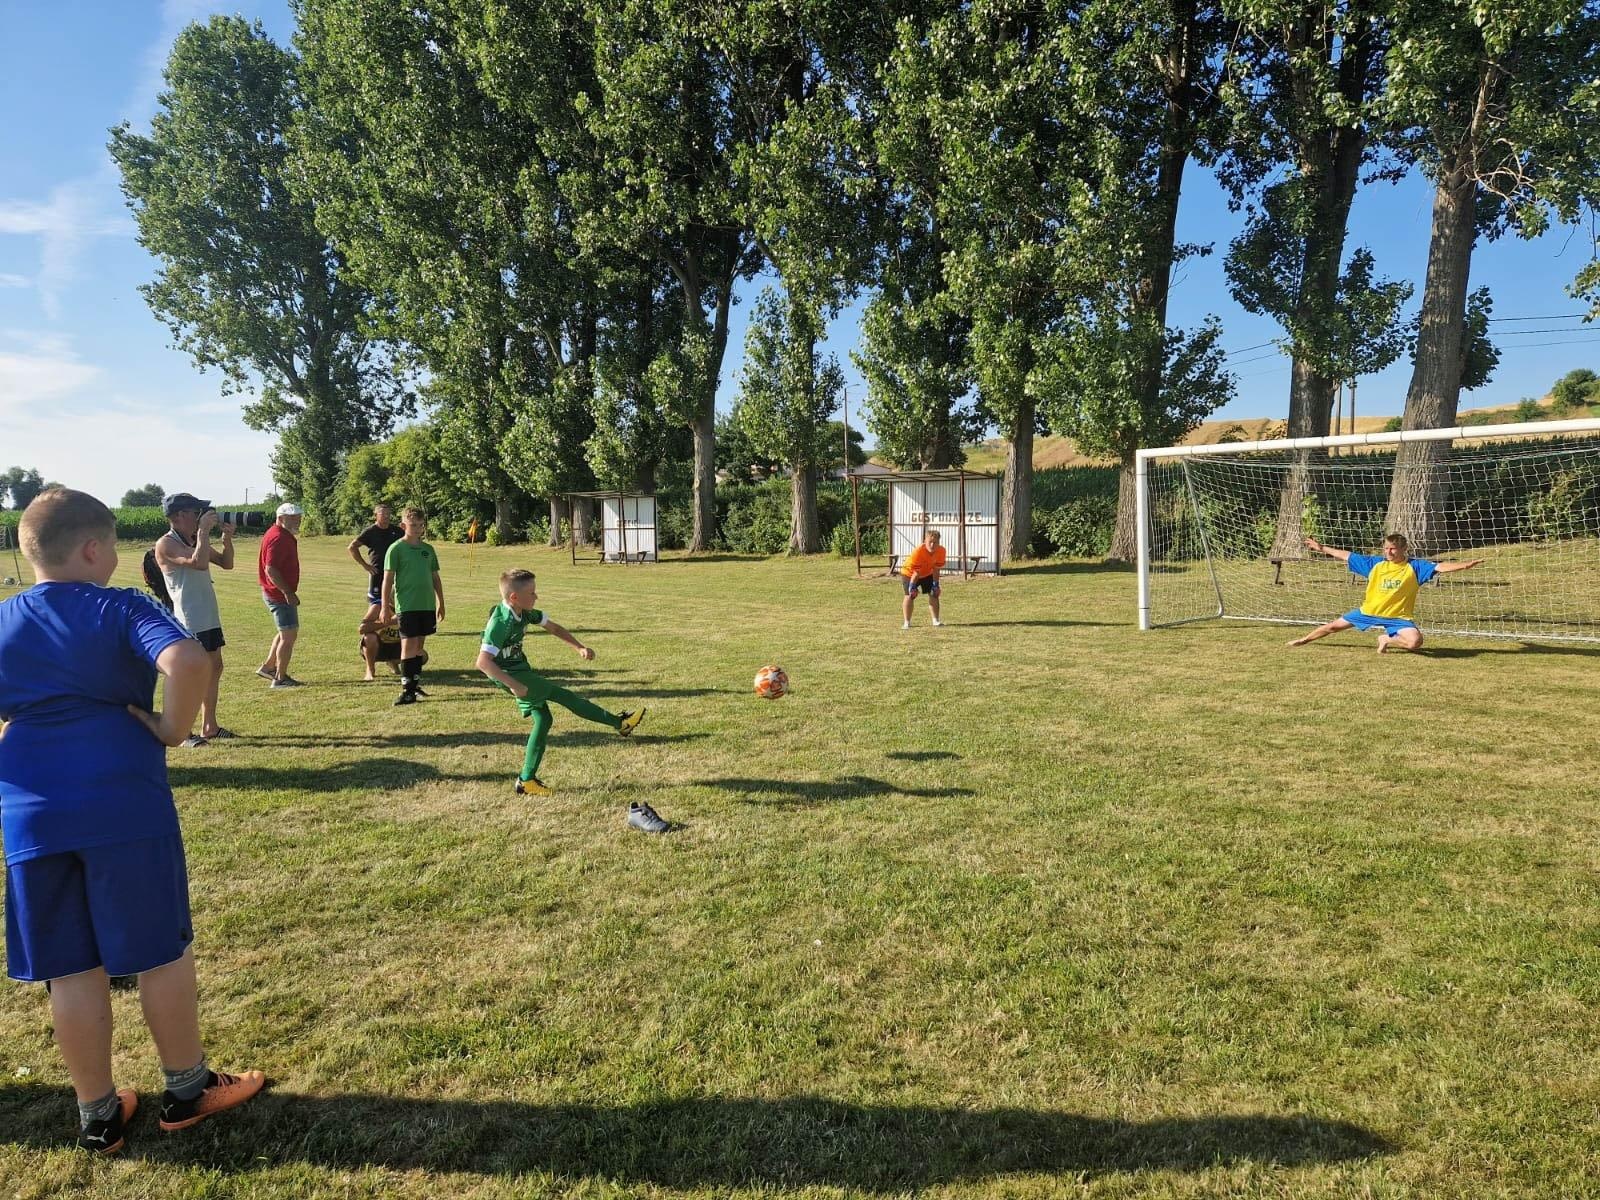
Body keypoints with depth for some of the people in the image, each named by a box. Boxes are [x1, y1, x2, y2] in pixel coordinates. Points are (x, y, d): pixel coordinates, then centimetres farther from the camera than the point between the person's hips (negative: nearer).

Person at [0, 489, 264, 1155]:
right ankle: (187, 1090, 24)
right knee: (163, 952, 10)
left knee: (72, 971, 13)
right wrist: (173, 727, -13)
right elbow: (187, 662, -27)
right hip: (125, 805, -4)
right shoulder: (123, 608, -6)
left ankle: (99, 1113, 26)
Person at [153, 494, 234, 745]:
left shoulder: (196, 540, 11)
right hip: (189, 620, -9)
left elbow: (226, 563, 13)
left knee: (214, 668, 13)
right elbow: (199, 562, -30)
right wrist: (204, 530, -22)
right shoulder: (166, 545, -15)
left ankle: (209, 726, 22)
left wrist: (227, 539, -3)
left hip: (209, 616, 9)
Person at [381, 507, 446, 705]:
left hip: (427, 605, 5)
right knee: (409, 645, -8)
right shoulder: (396, 549, -4)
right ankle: (407, 689, -8)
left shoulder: (428, 549, 11)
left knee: (419, 644, 12)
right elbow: (388, 579, -6)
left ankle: (416, 682, 21)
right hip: (406, 606, -5)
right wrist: (385, 607, -9)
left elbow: (435, 578, 17)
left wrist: (441, 603, 17)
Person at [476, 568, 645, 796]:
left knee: (543, 719, 6)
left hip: (521, 671, 9)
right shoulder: (500, 623, -27)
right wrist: (514, 685, -32)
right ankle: (620, 723, 3)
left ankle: (526, 780, 12)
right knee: (562, 695, -6)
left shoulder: (524, 613, -2)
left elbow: (554, 628, 12)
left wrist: (579, 647, 0)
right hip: (507, 675, -9)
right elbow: (483, 662, -32)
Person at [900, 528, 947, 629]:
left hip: (927, 573, 5)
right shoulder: (918, 552, -37)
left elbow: (936, 569, -15)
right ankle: (907, 622, -8)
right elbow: (916, 572, -31)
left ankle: (936, 620, 11)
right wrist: (912, 587, -31)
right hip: (909, 572, -5)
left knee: (934, 593, 1)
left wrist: (935, 585, -15)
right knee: (910, 595, -16)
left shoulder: (941, 551, -24)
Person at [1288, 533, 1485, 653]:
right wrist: (1322, 548, 5)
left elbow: (1439, 567, -20)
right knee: (1334, 626, 12)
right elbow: (1348, 556, 3)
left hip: (1398, 618, -3)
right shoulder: (1375, 563, -3)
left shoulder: (1414, 566, -10)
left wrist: (1465, 565, -34)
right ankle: (1304, 639, 34)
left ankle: (1386, 639, 1)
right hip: (1368, 612, 3)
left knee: (1415, 641, -29)